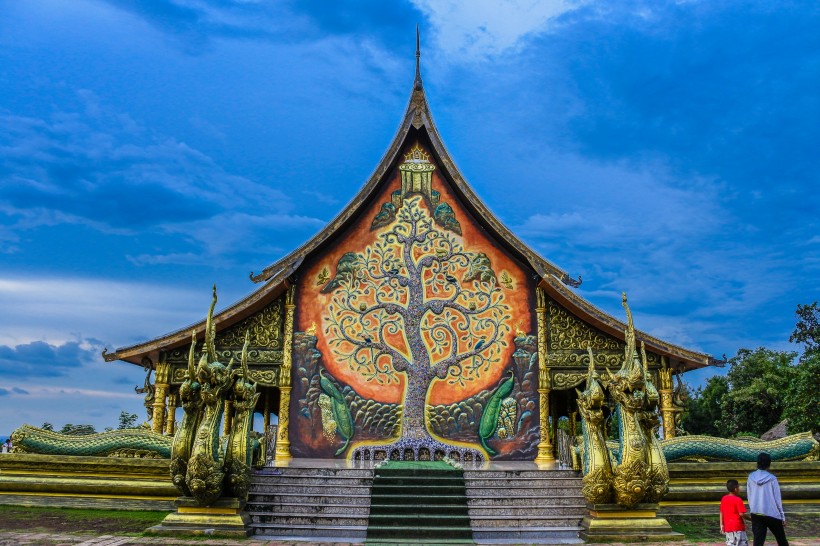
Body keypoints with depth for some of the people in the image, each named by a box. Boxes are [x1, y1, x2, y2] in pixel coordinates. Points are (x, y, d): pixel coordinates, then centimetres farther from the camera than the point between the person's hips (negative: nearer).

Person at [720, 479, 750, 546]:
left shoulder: (724, 499, 8)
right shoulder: (738, 500, -12)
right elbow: (741, 514, -18)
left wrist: (722, 525, 15)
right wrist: (748, 515, 1)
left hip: (728, 528, 6)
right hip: (738, 527, -6)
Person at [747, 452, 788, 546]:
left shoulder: (751, 477, 2)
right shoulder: (772, 478, -7)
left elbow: (749, 497, 7)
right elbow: (778, 499, -3)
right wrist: (782, 516, 6)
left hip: (756, 514, 2)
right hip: (772, 514, -2)